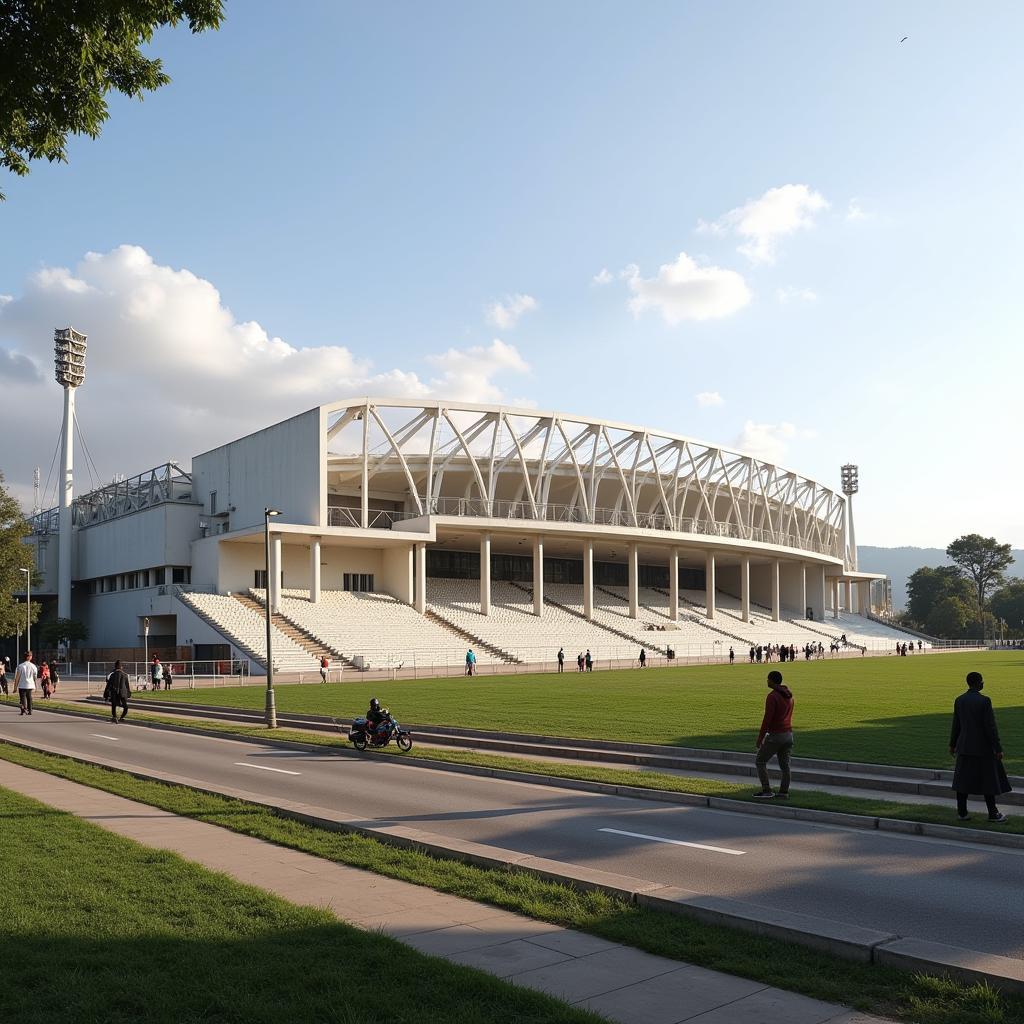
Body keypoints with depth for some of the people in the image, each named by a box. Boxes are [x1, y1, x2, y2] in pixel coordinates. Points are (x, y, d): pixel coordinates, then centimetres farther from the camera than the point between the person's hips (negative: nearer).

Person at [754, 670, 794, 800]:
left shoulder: (772, 696, -16)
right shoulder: (789, 695, 11)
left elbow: (767, 718, -19)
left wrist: (760, 737, -13)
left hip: (775, 735, -8)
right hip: (788, 734, 8)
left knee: (761, 761, 2)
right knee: (784, 765, 10)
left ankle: (766, 791, -3)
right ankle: (784, 792, 10)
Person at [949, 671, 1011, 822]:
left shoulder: (959, 700, 1)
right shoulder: (984, 701, -17)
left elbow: (956, 725, 7)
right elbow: (990, 726, -17)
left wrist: (952, 744, 17)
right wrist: (998, 748, -11)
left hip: (965, 746, 5)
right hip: (983, 747, -5)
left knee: (964, 780, 8)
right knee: (988, 780, 7)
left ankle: (962, 812, 9)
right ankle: (993, 813, 14)